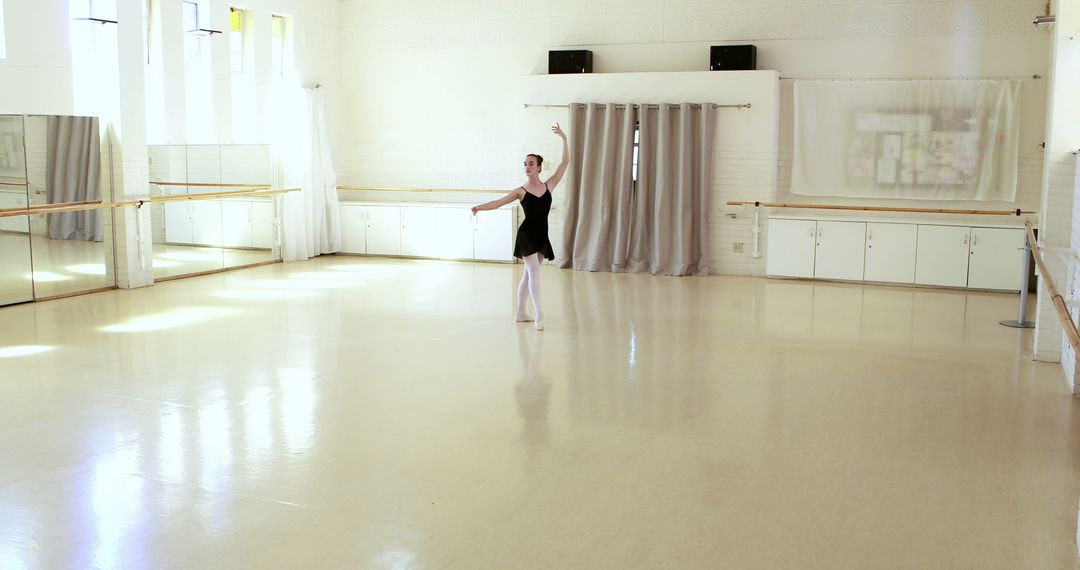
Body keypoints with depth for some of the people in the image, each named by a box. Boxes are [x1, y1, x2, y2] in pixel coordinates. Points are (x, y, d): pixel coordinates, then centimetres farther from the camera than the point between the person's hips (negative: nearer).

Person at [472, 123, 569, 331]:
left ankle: (521, 313, 24)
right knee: (534, 271, -16)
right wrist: (479, 207, -23)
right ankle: (539, 315, -20)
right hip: (526, 234, -4)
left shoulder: (549, 185, 4)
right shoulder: (521, 191, -2)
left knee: (528, 274, 14)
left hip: (542, 236, 4)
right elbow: (498, 202, -6)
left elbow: (565, 162, 2)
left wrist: (564, 138, -1)